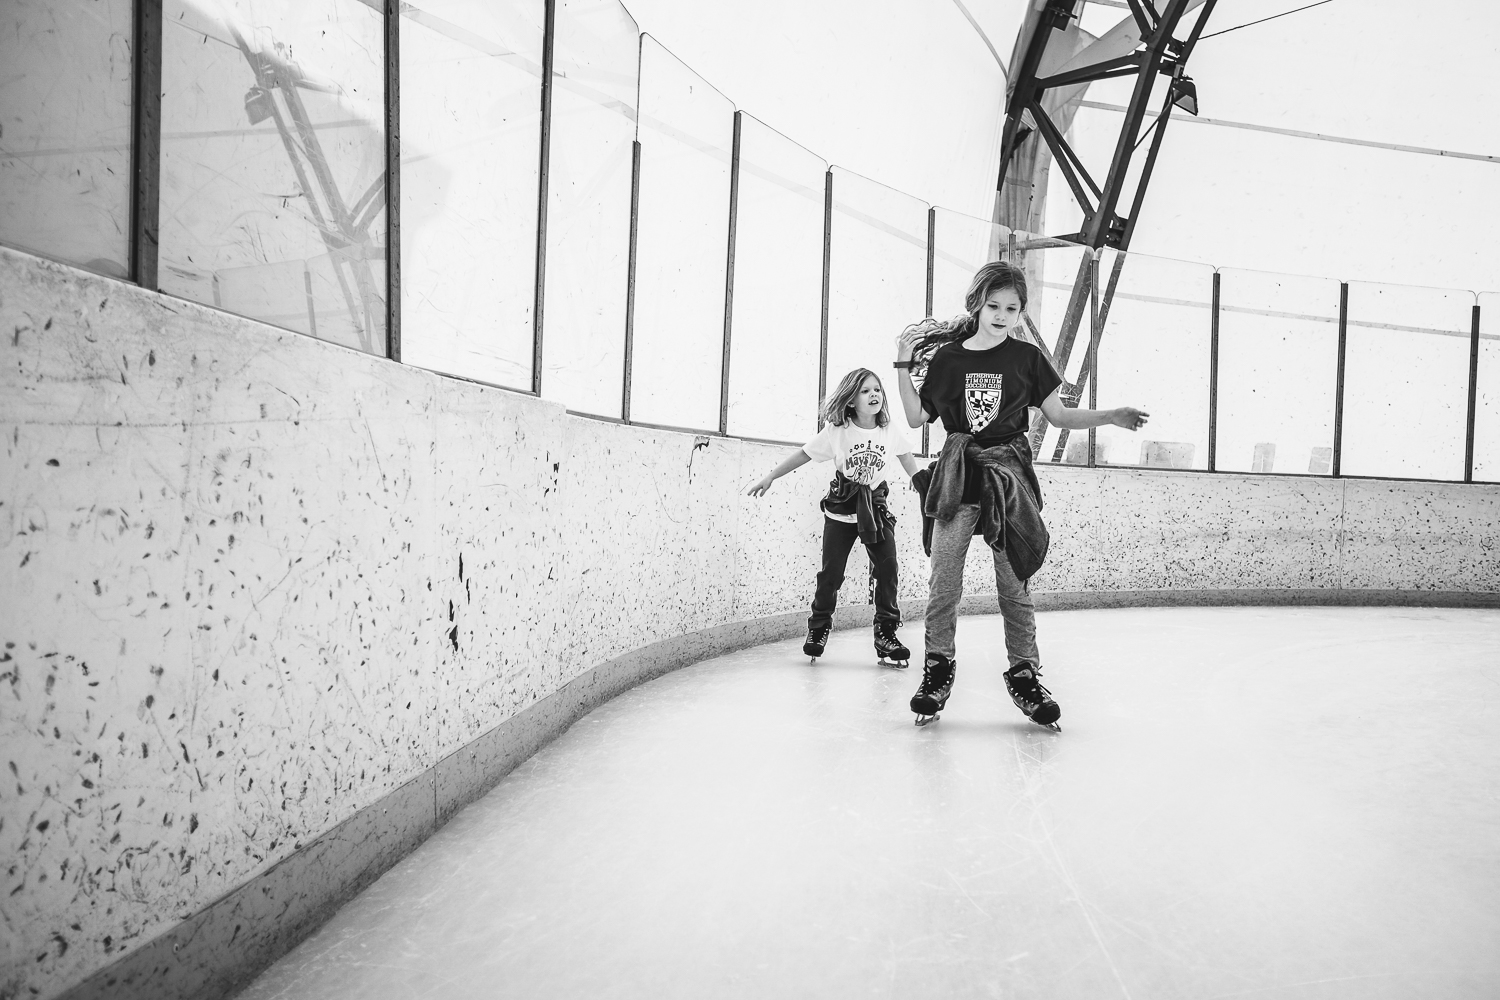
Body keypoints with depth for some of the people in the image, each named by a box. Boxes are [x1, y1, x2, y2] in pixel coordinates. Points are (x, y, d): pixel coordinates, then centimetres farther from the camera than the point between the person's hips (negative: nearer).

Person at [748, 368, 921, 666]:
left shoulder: (890, 431, -7)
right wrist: (770, 477, -8)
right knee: (831, 572, 2)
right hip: (841, 510, -2)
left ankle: (886, 633, 8)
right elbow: (804, 454, -8)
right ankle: (818, 628, 23)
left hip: (876, 507, 2)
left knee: (887, 568, -5)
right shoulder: (837, 431, -14)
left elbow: (907, 458, 11)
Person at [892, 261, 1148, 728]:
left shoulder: (1026, 358, 5)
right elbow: (917, 417, 6)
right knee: (943, 581, -3)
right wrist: (904, 364, 0)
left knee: (1014, 584, 2)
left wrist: (1111, 417, -3)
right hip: (958, 477, 0)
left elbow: (1059, 416, 8)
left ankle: (1024, 673, 15)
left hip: (1009, 477, 0)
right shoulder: (947, 357, 5)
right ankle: (938, 667, 12)